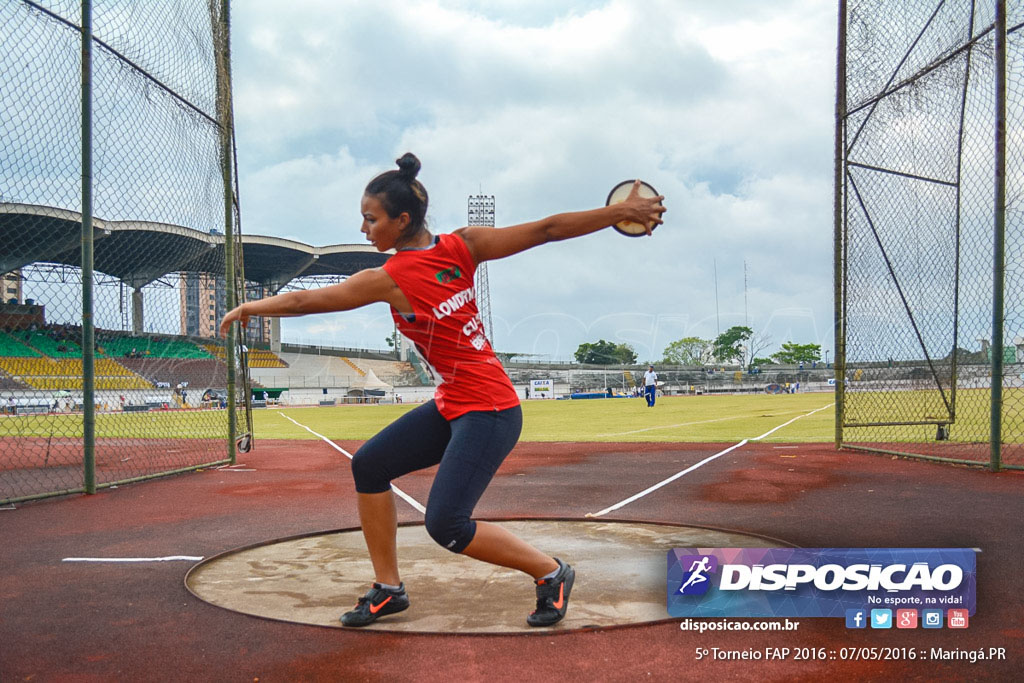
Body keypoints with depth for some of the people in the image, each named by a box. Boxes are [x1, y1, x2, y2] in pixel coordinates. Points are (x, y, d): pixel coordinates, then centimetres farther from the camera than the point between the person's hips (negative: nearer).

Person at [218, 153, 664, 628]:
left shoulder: (388, 280, -16)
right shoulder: (462, 246, 0)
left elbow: (301, 301, -5)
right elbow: (547, 229, -4)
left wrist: (247, 308, 13)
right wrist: (622, 210, 3)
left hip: (488, 412, -9)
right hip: (452, 406, 9)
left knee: (445, 524, -11)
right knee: (369, 464, 8)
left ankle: (551, 572, 9)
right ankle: (389, 588, 19)